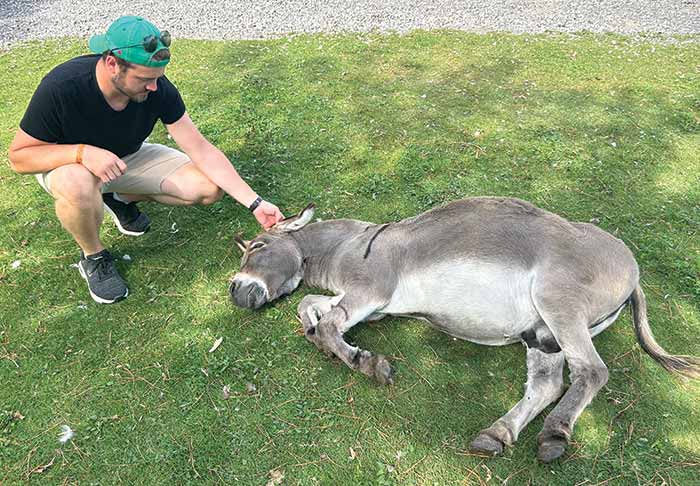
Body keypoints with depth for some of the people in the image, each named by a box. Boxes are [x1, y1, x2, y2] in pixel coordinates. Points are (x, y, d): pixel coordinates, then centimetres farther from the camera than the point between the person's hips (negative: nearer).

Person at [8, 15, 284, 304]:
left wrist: (254, 203, -25)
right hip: (67, 162, -3)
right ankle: (93, 257, -7)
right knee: (79, 186, -42)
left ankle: (122, 199, 10)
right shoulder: (60, 88, -33)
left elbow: (202, 150, -20)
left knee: (210, 188, -15)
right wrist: (82, 152, -42)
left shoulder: (158, 89, -25)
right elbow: (18, 156, -22)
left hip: (129, 157, 4)